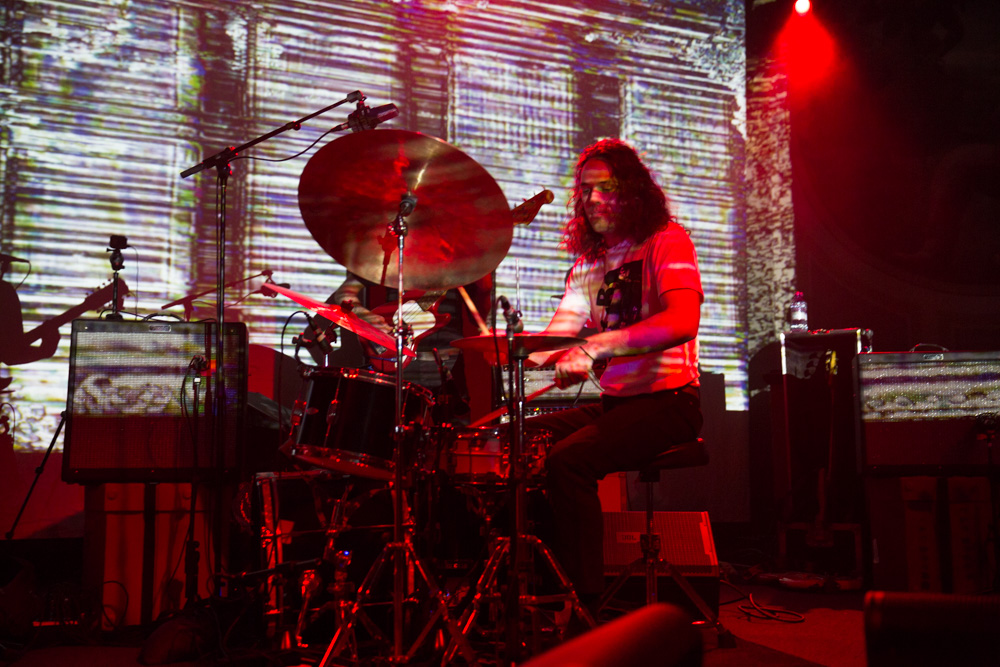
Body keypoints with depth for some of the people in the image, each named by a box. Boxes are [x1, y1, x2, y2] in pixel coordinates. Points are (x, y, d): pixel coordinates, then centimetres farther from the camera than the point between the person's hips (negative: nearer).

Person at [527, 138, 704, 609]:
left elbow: (683, 322, -24)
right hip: (613, 402, 8)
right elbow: (552, 343, 8)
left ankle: (585, 604, -18)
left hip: (668, 400, -7)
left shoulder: (666, 240, -5)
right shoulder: (589, 261, 16)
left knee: (567, 460, -27)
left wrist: (596, 346, -33)